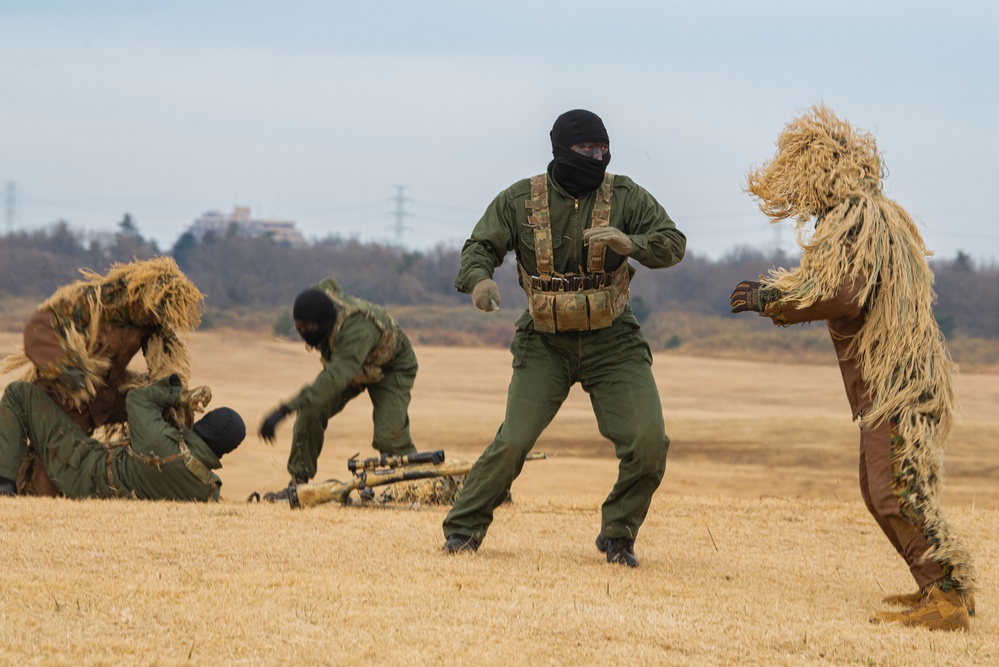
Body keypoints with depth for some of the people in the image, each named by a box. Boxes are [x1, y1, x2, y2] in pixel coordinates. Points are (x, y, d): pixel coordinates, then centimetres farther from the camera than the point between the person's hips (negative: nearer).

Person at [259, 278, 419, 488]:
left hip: (391, 368, -7)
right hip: (346, 362, 7)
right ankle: (298, 483, -5)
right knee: (310, 412, -14)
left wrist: (285, 409, -67)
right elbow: (330, 284, 2)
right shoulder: (322, 292, -26)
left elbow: (335, 378, -59)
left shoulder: (357, 330, -48)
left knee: (389, 438, -22)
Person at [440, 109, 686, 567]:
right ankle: (463, 529, 6)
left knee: (649, 442, -11)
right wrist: (479, 278, -26)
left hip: (612, 342, 1)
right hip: (545, 343, -1)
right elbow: (480, 246, -2)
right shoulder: (520, 200, -2)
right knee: (513, 442, -13)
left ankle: (618, 537, 10)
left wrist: (630, 243, -27)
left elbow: (674, 244, -6)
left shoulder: (624, 195, -2)